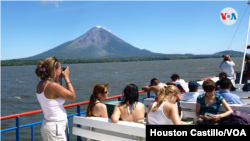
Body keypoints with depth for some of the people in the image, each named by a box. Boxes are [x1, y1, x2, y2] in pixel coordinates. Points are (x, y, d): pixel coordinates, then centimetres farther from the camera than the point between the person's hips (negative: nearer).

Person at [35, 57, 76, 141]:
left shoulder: (40, 85, 3)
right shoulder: (53, 86, -23)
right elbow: (72, 96, -13)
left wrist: (56, 80, 12)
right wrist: (66, 77, -6)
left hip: (48, 125, 9)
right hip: (54, 128, -9)